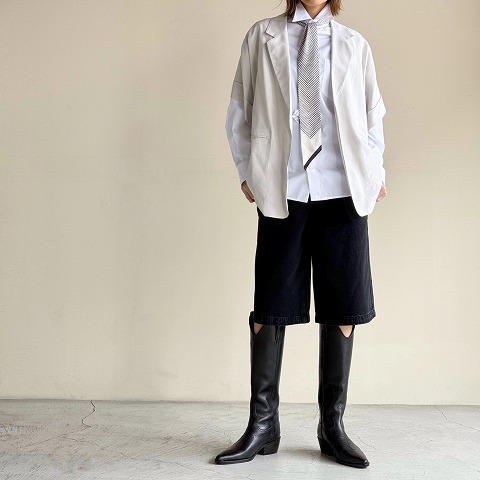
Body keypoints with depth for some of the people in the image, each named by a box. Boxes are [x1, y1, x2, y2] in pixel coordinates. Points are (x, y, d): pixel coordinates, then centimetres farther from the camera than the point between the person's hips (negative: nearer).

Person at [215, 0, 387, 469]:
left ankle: (332, 426, 18)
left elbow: (373, 116, 18)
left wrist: (374, 174, 10)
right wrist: (248, 171, 5)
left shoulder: (354, 44, 12)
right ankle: (262, 425, 15)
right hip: (282, 192, -1)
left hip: (343, 192, 2)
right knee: (270, 308, 1)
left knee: (343, 309, 3)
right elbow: (239, 112, 11)